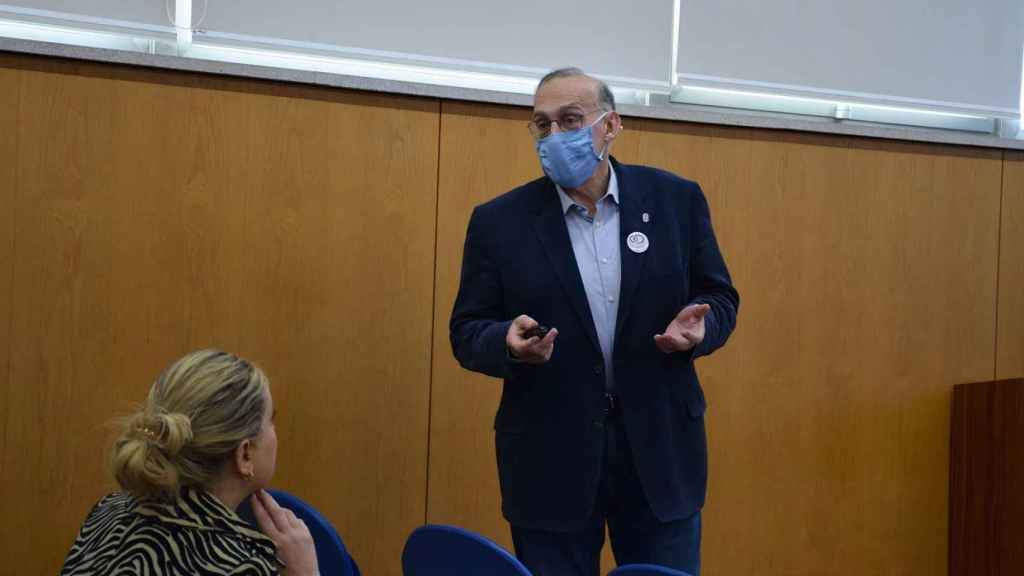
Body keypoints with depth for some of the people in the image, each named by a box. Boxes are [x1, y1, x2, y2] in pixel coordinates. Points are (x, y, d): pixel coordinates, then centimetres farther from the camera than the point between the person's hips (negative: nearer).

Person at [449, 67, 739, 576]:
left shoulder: (676, 199, 1)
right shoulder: (499, 221, -2)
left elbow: (719, 296, 8)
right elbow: (467, 331, 0)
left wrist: (699, 324, -15)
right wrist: (509, 342, -22)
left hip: (660, 447, 1)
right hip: (549, 456, -1)